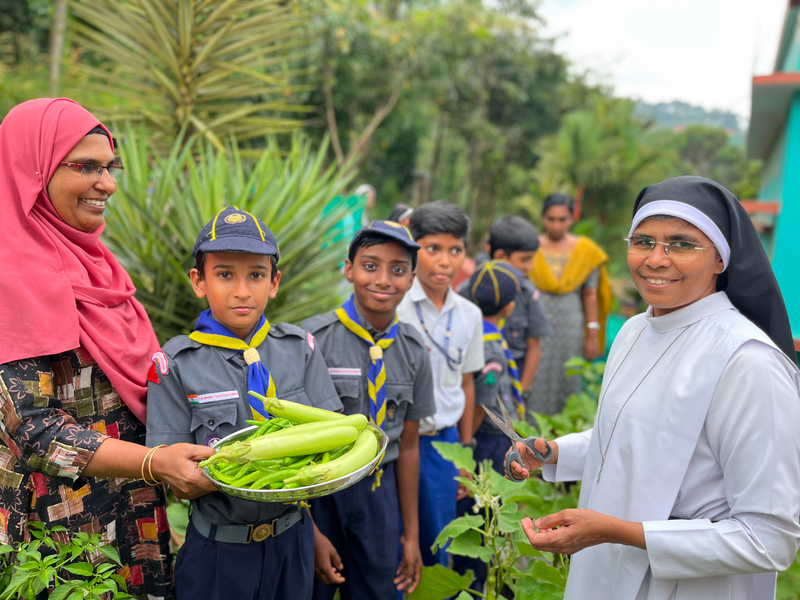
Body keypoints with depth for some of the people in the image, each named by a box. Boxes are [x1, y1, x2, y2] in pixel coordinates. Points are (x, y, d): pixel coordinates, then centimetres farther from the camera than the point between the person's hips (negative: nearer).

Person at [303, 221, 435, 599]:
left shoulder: (413, 351, 0)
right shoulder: (314, 340, -14)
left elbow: (407, 443, 6)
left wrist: (411, 534, 10)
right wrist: (312, 531, -10)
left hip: (380, 493, 3)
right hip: (317, 489, -3)